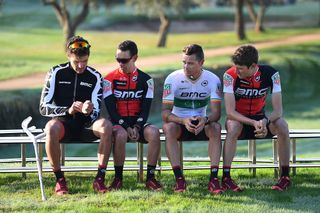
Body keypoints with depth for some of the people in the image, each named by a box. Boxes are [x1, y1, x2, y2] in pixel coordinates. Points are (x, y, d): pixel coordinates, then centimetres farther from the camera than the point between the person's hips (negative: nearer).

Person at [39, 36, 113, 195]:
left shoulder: (95, 77, 1)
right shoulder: (56, 73, -2)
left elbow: (96, 112, -5)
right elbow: (44, 108, -7)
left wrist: (89, 111, -31)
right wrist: (68, 110, -25)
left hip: (86, 125, 1)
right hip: (64, 123, -1)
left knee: (106, 126, -32)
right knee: (51, 127, -37)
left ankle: (100, 178, -27)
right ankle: (59, 180, -24)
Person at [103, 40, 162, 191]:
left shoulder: (145, 80, 5)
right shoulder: (110, 79, 1)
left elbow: (146, 109, 1)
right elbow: (111, 109, -6)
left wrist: (137, 128, -16)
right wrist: (127, 128, -17)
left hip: (138, 122, 2)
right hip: (118, 123, -2)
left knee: (154, 132, -31)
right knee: (121, 135, -37)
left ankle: (150, 177, -24)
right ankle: (118, 178, -22)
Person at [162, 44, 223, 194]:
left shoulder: (212, 79, -10)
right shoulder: (173, 78, -14)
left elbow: (216, 113, -15)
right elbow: (165, 112, -19)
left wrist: (205, 120, -39)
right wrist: (183, 121, -38)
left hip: (201, 122, 1)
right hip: (179, 121, -1)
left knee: (215, 128, -31)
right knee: (168, 128, -34)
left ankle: (214, 178, -33)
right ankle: (179, 178, -33)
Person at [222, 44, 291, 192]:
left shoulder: (270, 74, -18)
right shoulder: (230, 75, -22)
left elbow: (278, 110, -20)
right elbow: (230, 112, -25)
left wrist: (264, 122, -41)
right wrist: (254, 123, -39)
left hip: (260, 117, 2)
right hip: (238, 118, -1)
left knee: (282, 126, -27)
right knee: (233, 127, -36)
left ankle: (285, 177, -17)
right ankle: (226, 178, -32)